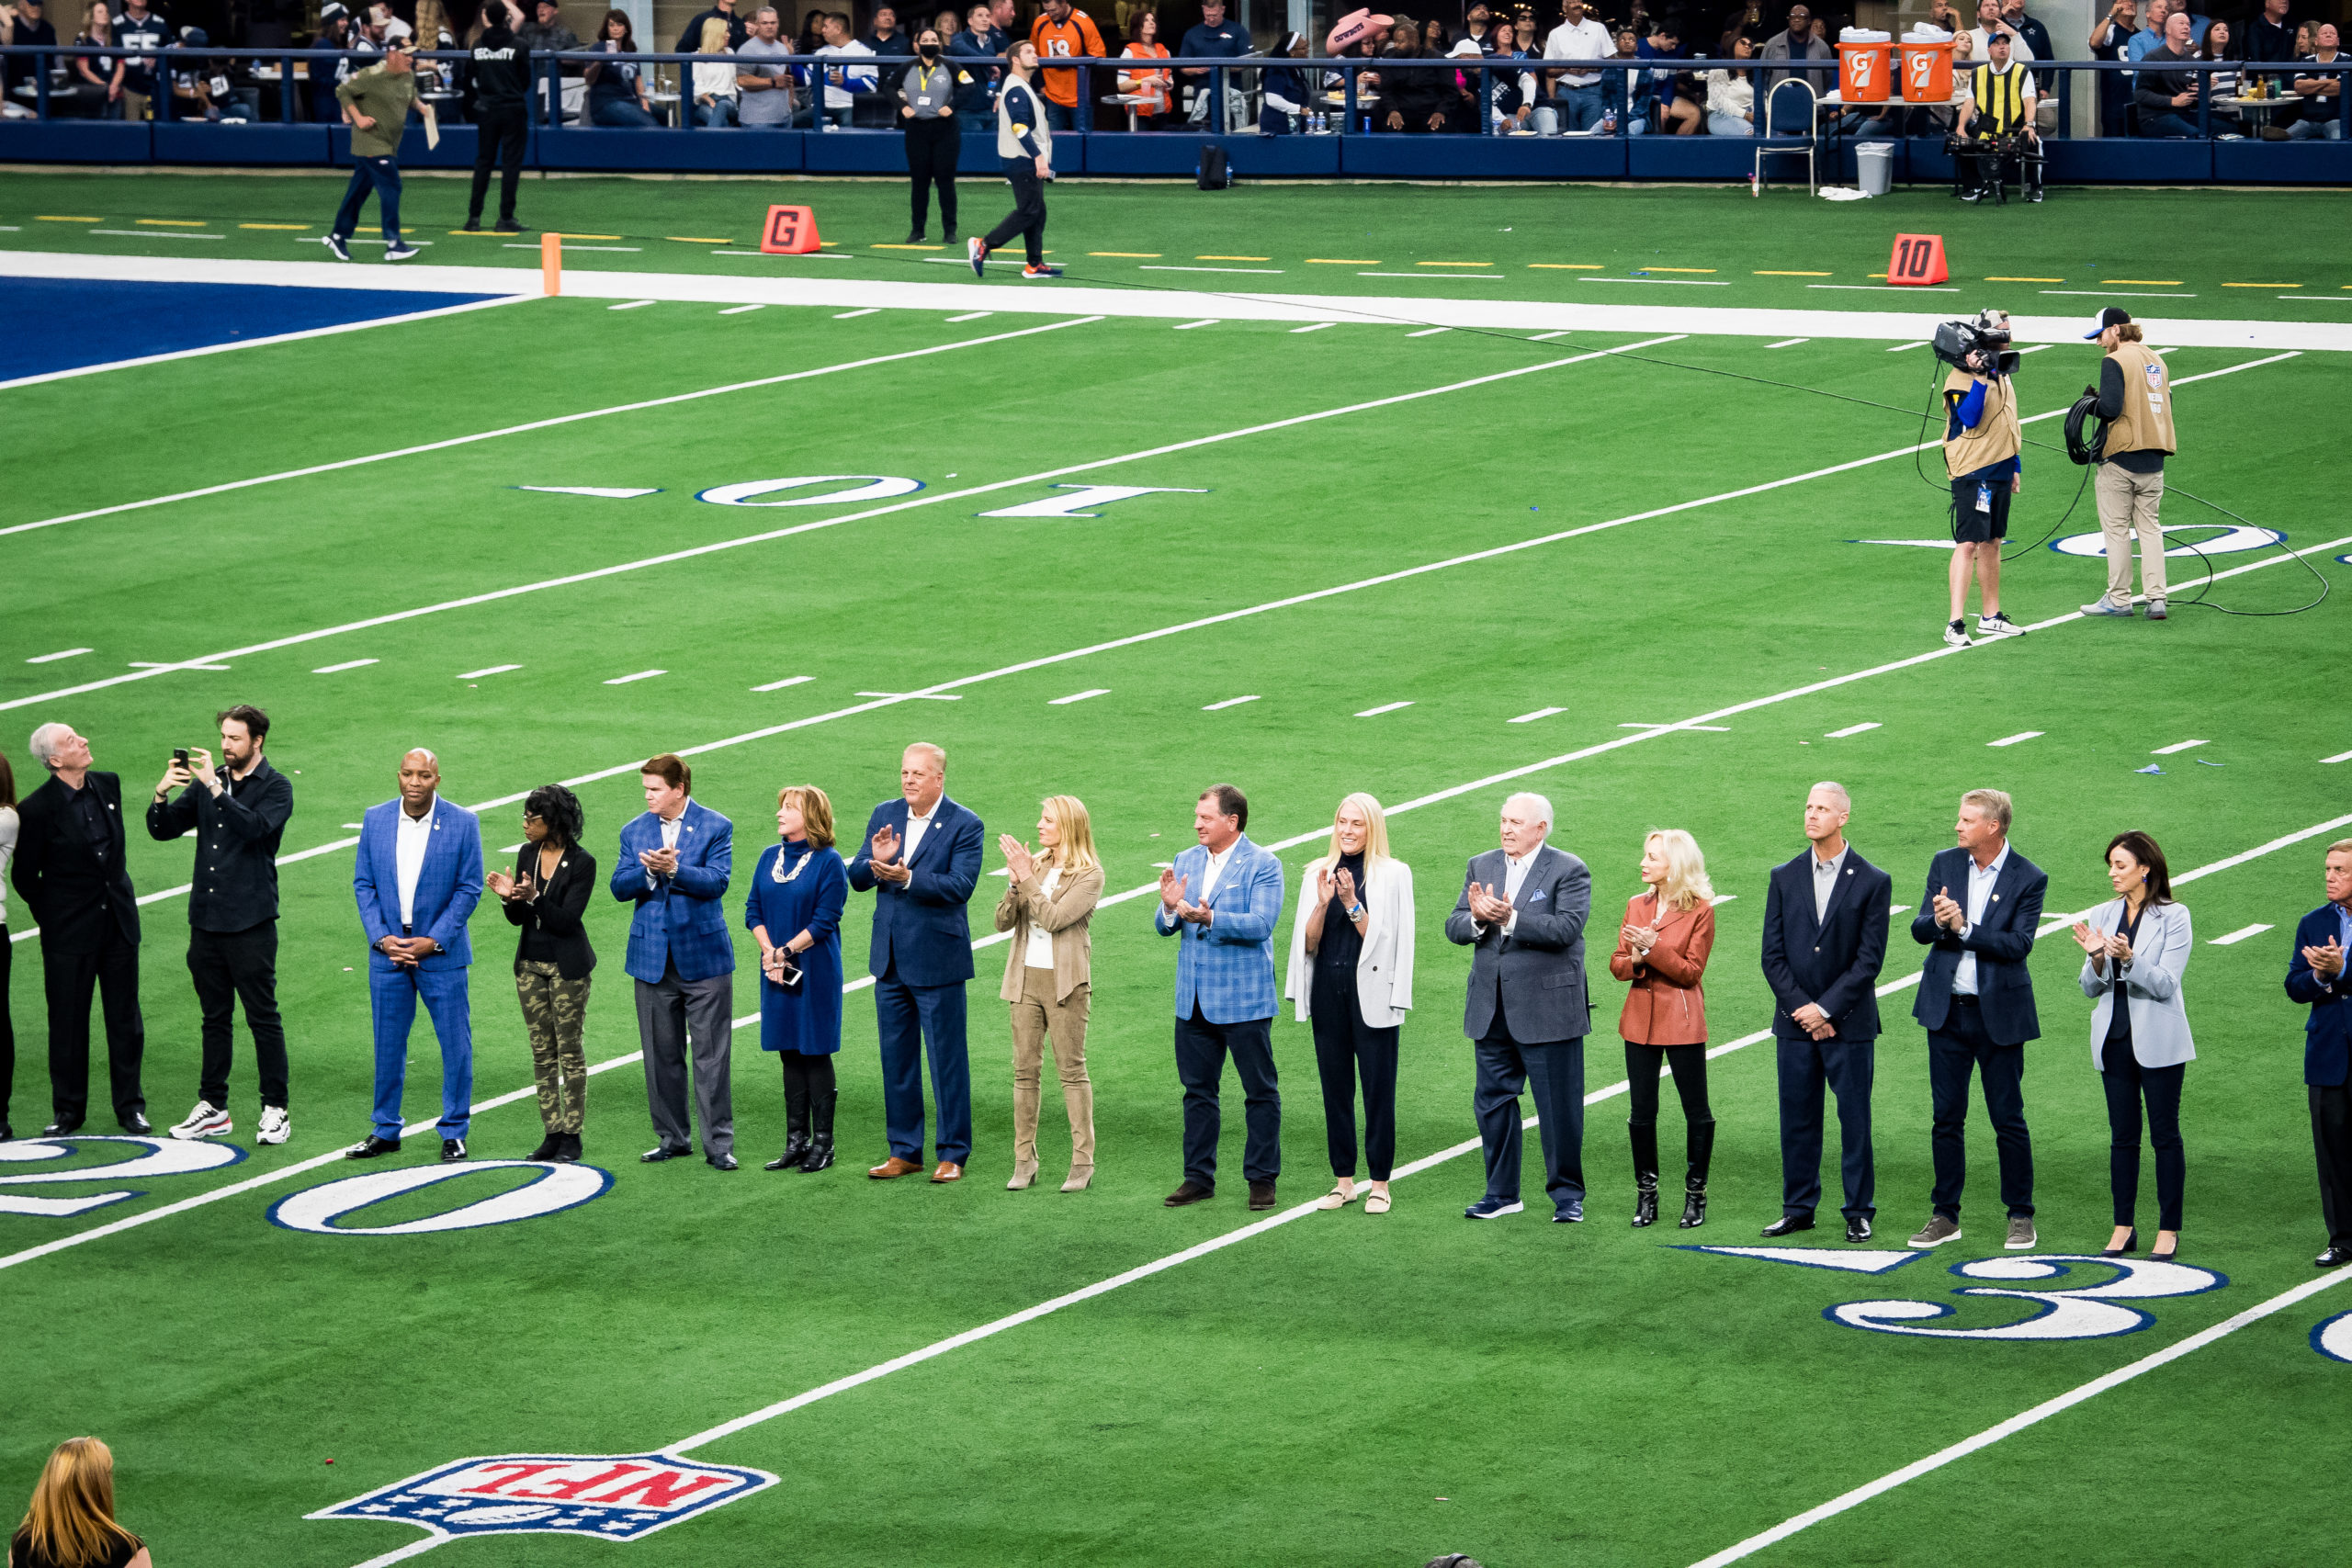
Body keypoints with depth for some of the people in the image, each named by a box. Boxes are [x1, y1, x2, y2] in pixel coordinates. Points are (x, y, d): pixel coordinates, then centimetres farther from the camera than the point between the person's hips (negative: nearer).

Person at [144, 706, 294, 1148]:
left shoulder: (276, 787, -4)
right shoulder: (207, 783, 11)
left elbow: (254, 826, -23)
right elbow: (163, 830, 8)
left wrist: (214, 787, -28)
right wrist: (162, 795, -11)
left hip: (251, 922, -5)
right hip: (206, 920, 5)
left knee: (263, 1017, -3)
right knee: (215, 1017, 11)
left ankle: (275, 1111, 2)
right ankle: (213, 1109, 17)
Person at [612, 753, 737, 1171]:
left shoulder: (715, 827, -2)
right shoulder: (634, 831, 10)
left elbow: (716, 882, -13)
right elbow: (619, 886, 1)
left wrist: (674, 869, -26)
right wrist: (649, 872, -17)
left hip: (703, 955, -4)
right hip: (653, 959, 4)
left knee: (711, 1055, -3)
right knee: (661, 1055, 9)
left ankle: (718, 1143, 0)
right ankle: (672, 1137, 19)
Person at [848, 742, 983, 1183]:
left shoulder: (964, 825, -9)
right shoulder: (884, 815, 7)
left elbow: (960, 886, -20)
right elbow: (856, 880, 3)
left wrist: (907, 878, -30)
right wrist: (876, 861, -18)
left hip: (937, 960, -6)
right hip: (890, 960, 6)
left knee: (947, 1060, 1)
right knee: (896, 1059, 11)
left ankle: (953, 1155, 9)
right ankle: (904, 1151, 20)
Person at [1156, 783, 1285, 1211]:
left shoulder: (1263, 866, -8)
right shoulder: (1186, 861, 11)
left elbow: (1260, 924, -20)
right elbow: (1165, 927, 9)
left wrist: (1209, 918, -33)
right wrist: (1170, 907, -14)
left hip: (1243, 999, -6)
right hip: (1194, 999, 6)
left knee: (1260, 1092, 2)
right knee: (1198, 1091, 11)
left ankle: (1262, 1177, 10)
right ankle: (1198, 1177, 18)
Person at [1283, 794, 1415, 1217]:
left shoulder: (1393, 874, -1)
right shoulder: (1318, 873, 9)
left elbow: (1387, 940, -6)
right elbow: (1308, 942, 5)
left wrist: (1353, 905, -16)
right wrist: (1322, 903, -11)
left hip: (1371, 992, -4)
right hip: (1328, 989, 4)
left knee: (1378, 1087, -2)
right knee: (1335, 1086, 7)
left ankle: (1380, 1183, 4)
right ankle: (1344, 1180, 15)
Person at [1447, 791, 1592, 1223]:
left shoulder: (1569, 871, -6)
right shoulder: (1482, 866, 11)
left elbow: (1565, 928, -20)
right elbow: (1454, 927, 5)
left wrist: (1509, 919, -25)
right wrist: (1477, 919, -17)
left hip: (1547, 1010, -5)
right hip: (1492, 1010, 5)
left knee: (1558, 1107, 0)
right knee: (1493, 1102, 10)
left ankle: (1567, 1194, 12)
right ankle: (1502, 1193, 20)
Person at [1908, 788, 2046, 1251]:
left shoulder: (2028, 879, -9)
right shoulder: (1945, 864, 4)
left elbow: (2018, 944, -16)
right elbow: (1919, 930, 1)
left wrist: (1964, 927, -22)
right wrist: (1938, 921, -21)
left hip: (1998, 1013, -4)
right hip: (1946, 1010, 4)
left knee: (2008, 1119, 1)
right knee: (1947, 1117, 8)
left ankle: (2021, 1217, 12)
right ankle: (1946, 1216, 15)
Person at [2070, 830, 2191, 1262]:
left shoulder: (2173, 917, -6)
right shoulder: (2103, 916, 7)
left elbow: (2165, 984, -13)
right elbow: (2091, 988, 6)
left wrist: (2129, 958, -28)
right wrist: (2097, 958, -15)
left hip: (2157, 1042, -4)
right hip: (2114, 1038, 4)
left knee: (2165, 1135, 0)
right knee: (2122, 1136, 8)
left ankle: (2168, 1231, 6)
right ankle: (2123, 1227, 14)